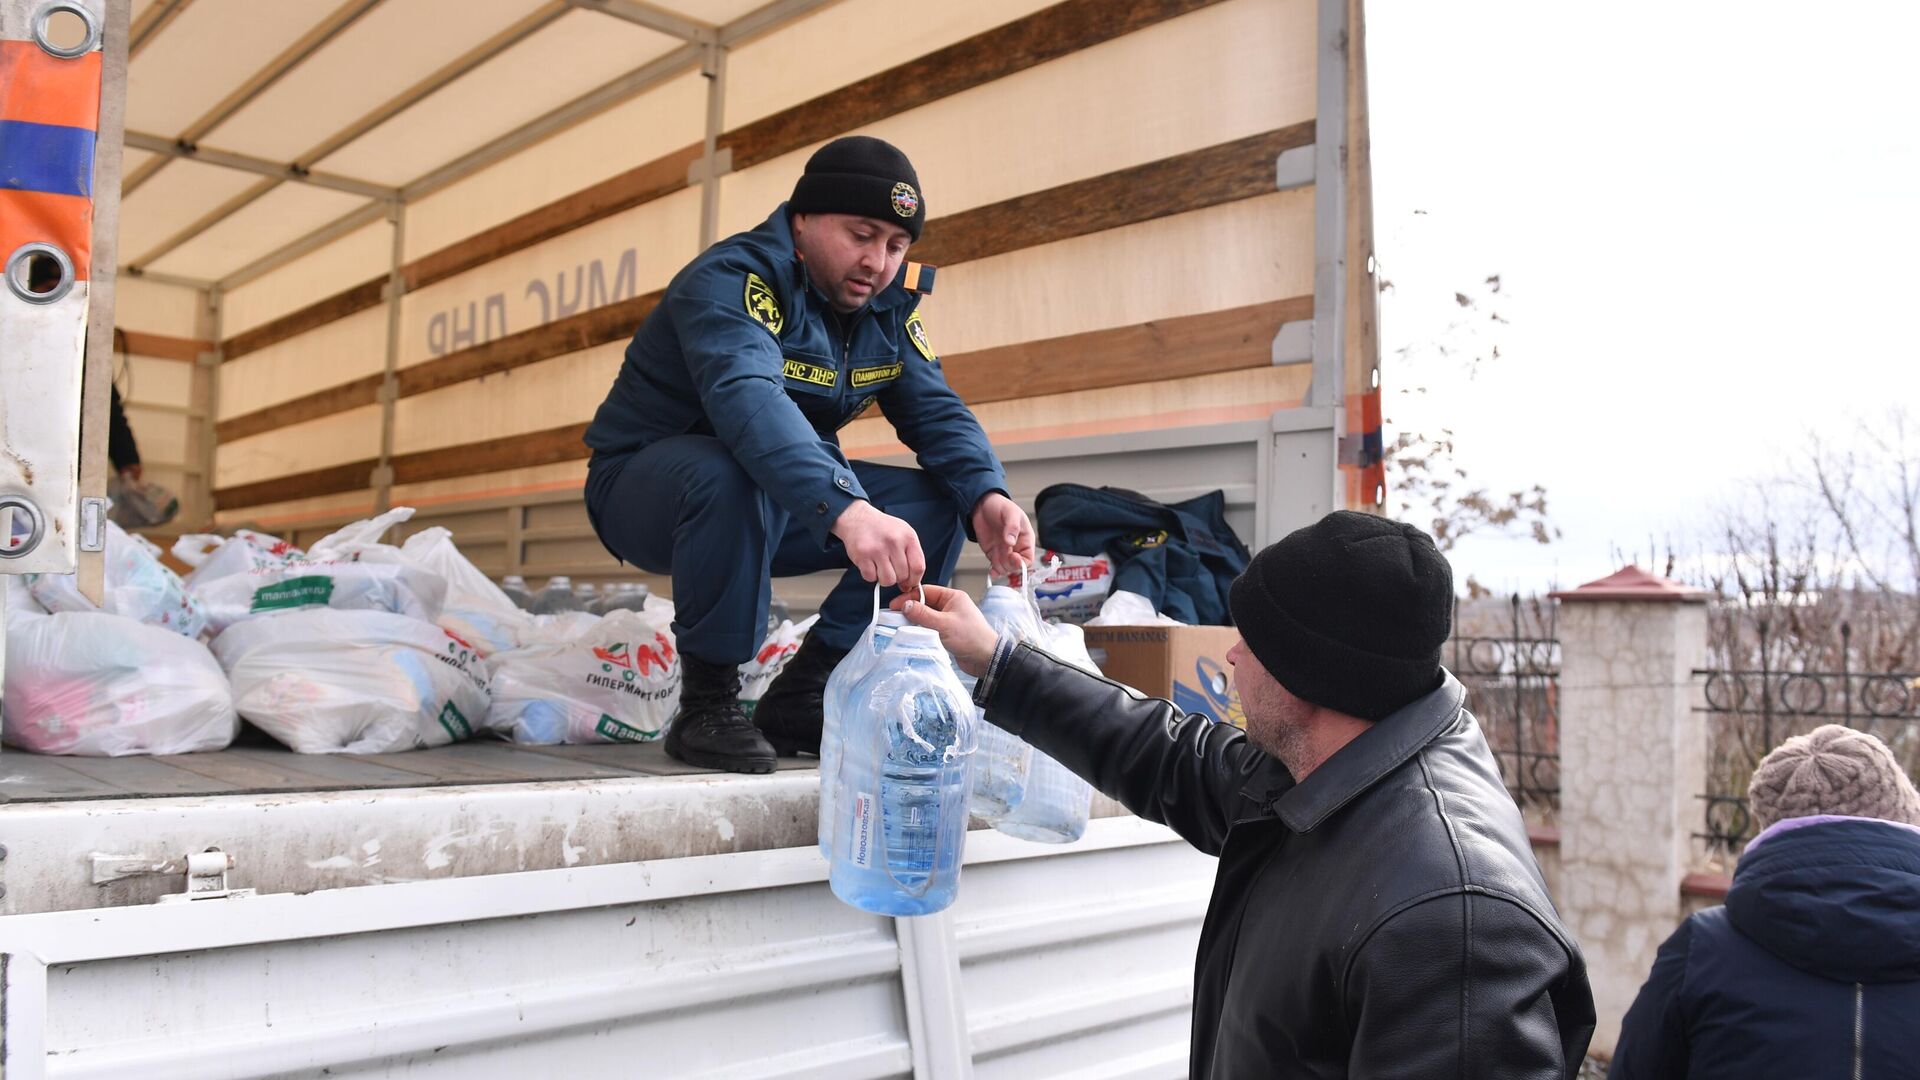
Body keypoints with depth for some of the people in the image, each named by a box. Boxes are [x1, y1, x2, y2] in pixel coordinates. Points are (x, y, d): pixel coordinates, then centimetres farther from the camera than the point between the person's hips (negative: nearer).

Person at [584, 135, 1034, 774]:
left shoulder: (888, 305, 1)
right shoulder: (732, 279, -24)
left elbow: (935, 411, -5)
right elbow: (746, 397, -43)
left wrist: (985, 497, -27)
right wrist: (847, 511, -59)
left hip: (783, 505, 7)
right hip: (645, 491, -7)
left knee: (941, 501, -8)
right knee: (732, 476, -40)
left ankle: (801, 699, -5)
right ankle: (708, 702, -20)